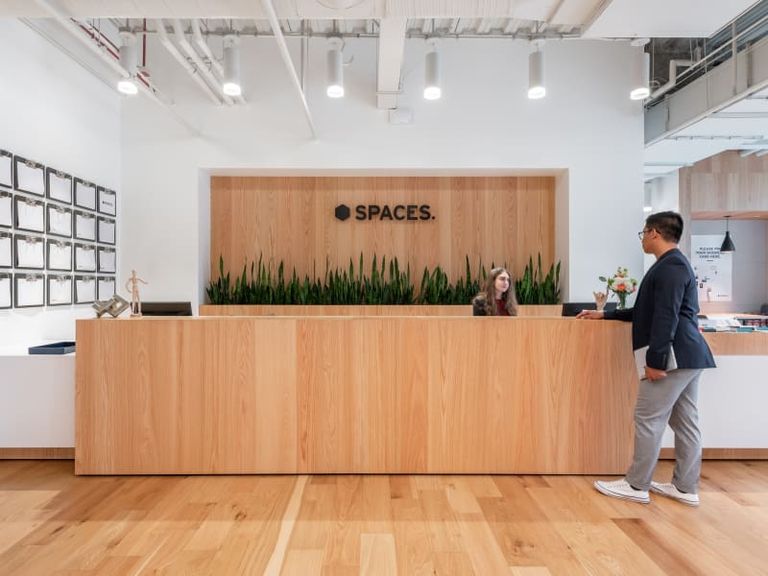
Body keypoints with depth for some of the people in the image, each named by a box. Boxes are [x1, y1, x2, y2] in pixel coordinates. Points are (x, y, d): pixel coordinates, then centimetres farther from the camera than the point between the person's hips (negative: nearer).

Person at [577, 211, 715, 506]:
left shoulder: (670, 266, -15)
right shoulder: (674, 264, 19)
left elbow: (666, 318, -23)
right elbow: (648, 311, 25)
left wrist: (655, 360, -23)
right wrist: (605, 315, 24)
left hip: (674, 356, -11)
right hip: (688, 355, 11)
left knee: (649, 419, -3)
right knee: (684, 421, 13)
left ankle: (636, 485, 7)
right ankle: (685, 488, 23)